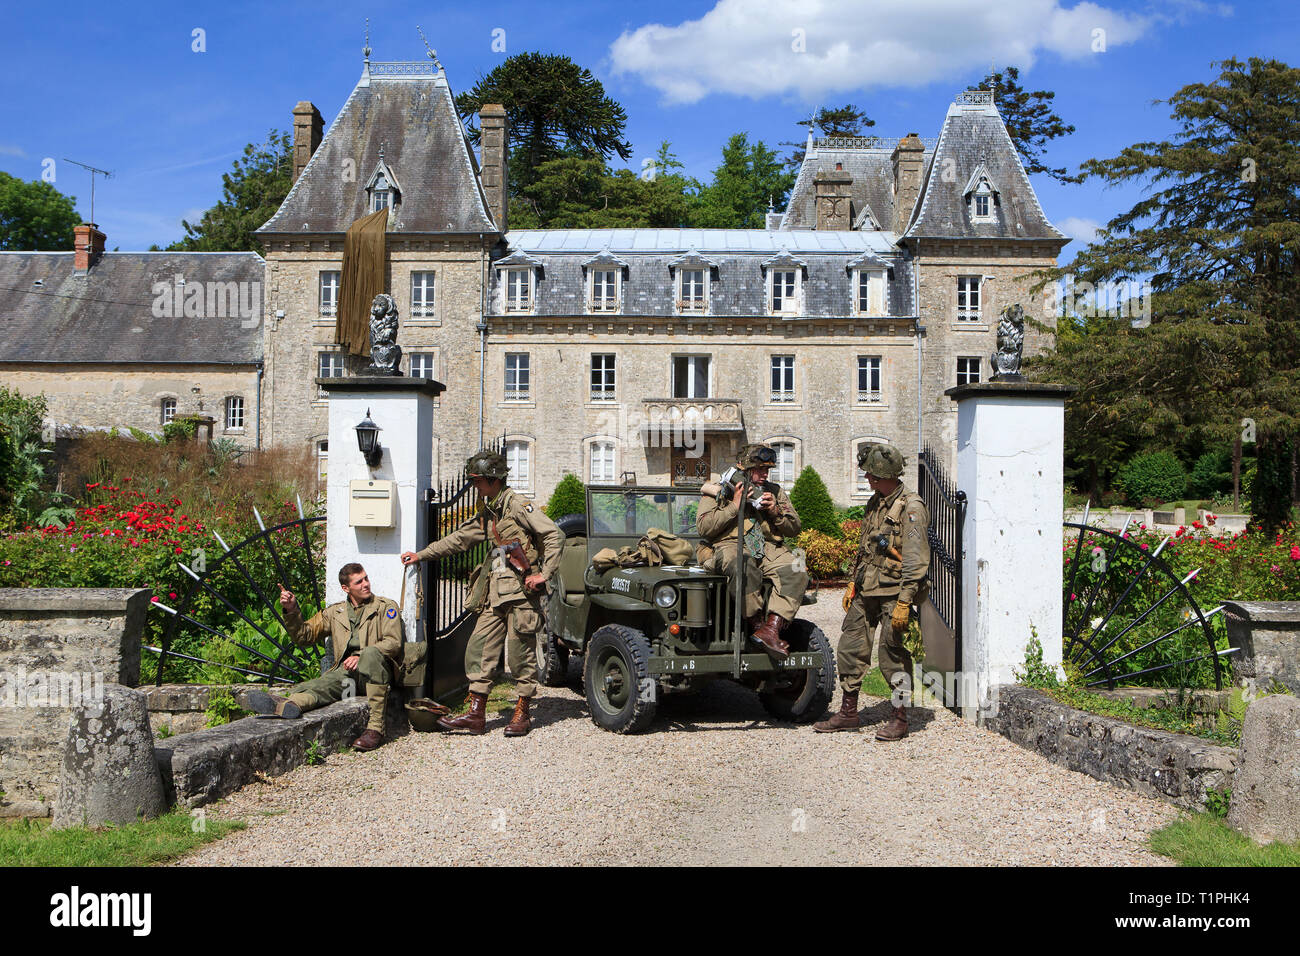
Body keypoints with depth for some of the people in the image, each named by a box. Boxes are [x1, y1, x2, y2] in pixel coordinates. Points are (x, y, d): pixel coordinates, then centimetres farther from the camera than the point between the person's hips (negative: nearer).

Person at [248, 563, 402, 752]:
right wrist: (292, 611, 4)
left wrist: (361, 657, -16)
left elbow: (393, 643, -2)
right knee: (324, 684, -30)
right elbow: (304, 636, 22)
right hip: (345, 670, 3)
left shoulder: (386, 606, 11)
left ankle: (375, 727, -44)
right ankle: (287, 705, -64)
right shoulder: (335, 612, 23)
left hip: (378, 667, -3)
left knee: (371, 654, -38)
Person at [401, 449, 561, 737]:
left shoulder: (519, 507, -8)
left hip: (521, 588, -8)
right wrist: (421, 555, 28)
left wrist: (543, 574, -15)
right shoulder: (486, 514, 18)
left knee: (520, 650, -3)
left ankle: (522, 714, 8)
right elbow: (458, 540, 27)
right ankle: (475, 715, 7)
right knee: (480, 646, 3)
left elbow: (554, 535, -12)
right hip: (495, 589, 8)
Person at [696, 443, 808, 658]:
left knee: (796, 574, -28)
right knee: (745, 567, -41)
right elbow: (703, 527, -3)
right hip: (729, 546, -4)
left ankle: (771, 630, -35)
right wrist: (734, 506, -9)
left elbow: (794, 529, 18)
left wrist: (776, 512, -2)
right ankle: (756, 624, -27)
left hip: (768, 549, 4)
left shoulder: (775, 492, 21)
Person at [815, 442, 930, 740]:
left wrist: (904, 602, -22)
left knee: (892, 654, -5)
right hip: (866, 591, 8)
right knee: (850, 647, 9)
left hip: (894, 592, -8)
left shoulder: (911, 507, -13)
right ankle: (848, 713, 19)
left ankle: (900, 719, 6)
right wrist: (852, 585, 20)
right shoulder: (875, 504, 14)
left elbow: (916, 561, -18)